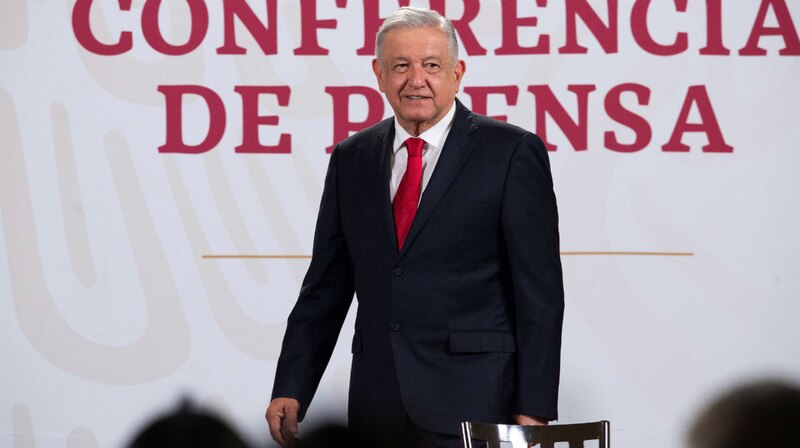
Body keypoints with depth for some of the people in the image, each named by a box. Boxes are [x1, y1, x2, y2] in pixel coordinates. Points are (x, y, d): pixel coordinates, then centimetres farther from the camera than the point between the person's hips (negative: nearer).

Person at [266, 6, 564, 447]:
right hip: (377, 406, 4)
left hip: (471, 400, -4)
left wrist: (534, 411, -10)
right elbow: (325, 286, 13)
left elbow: (540, 291, -4)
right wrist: (291, 391, 5)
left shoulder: (512, 152, -1)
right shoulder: (351, 158, 12)